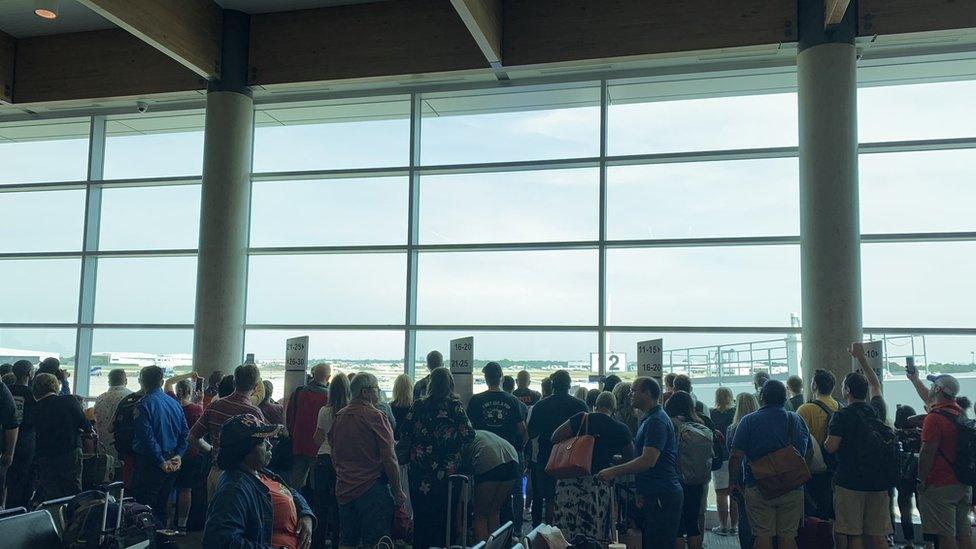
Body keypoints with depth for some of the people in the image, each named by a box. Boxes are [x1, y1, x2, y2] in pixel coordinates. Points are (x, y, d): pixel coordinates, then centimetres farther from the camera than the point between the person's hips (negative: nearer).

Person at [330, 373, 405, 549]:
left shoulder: (338, 417, 8)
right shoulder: (375, 416, -12)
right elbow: (389, 458, -14)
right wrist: (397, 490, -7)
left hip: (344, 489, 7)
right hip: (372, 488, -6)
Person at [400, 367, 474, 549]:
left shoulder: (419, 405, -2)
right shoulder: (455, 405, -8)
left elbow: (404, 433, -1)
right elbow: (468, 434, -14)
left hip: (420, 470, 2)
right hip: (447, 471, -2)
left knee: (421, 515, 13)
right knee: (444, 515, 10)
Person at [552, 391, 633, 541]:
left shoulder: (582, 419, -3)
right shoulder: (620, 430, 2)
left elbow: (555, 438, -4)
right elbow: (630, 457, 12)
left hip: (570, 480, 0)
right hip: (599, 485, 0)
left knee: (566, 531, 9)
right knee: (594, 536, 7)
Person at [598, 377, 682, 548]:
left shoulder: (657, 421, -15)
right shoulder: (648, 419, 18)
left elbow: (648, 461, -24)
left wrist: (614, 471, -19)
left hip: (662, 497, -10)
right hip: (653, 496, 10)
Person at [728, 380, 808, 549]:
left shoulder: (748, 421, -7)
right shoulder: (796, 420, 4)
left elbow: (736, 456, -9)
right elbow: (807, 453, 13)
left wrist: (733, 481, 4)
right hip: (792, 489, 3)